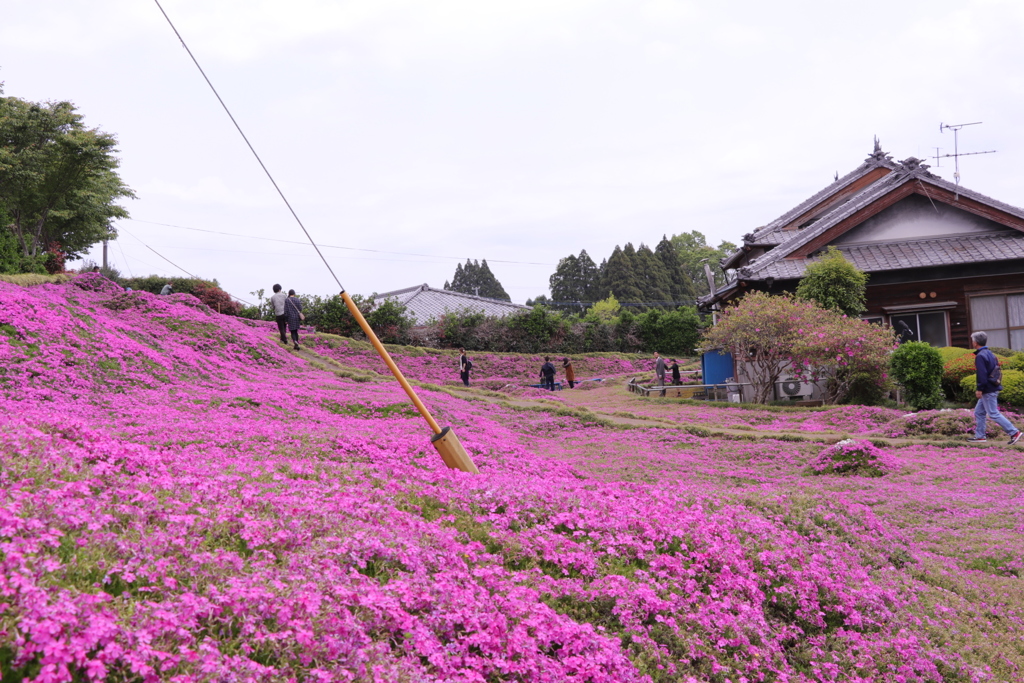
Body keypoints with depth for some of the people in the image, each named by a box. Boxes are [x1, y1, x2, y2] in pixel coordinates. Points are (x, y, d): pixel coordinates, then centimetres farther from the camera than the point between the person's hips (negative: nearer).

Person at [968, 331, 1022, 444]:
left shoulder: (980, 356, -18)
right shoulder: (989, 353, 12)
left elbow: (982, 374, -24)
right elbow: (994, 369, 18)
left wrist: (979, 389, -18)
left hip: (988, 390, -10)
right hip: (993, 387, 10)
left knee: (993, 414, -5)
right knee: (979, 412, 14)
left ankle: (1014, 432, -2)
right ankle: (979, 436, 17)